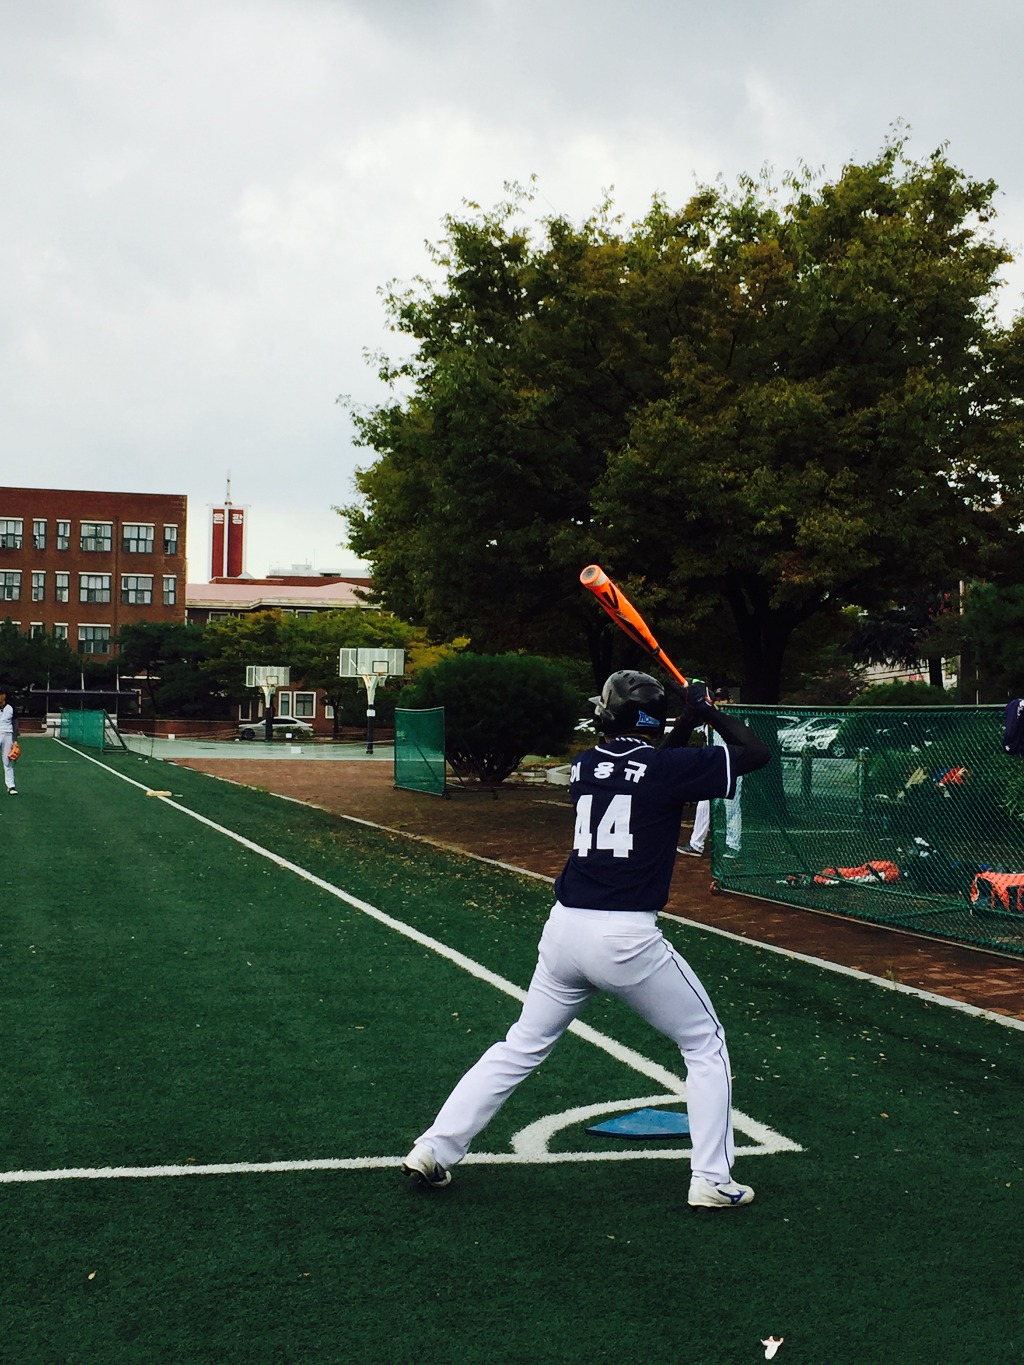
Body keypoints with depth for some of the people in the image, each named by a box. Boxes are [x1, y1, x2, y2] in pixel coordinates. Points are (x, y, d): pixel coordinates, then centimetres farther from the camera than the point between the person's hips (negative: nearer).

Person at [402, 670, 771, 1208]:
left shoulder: (585, 766, 11)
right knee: (705, 1045, 15)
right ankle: (711, 1180, 13)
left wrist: (685, 725, 23)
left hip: (564, 928, 5)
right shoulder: (669, 767, -4)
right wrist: (709, 712, 14)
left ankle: (434, 1149, 17)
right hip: (628, 938, -5)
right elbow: (757, 753, 3)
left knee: (520, 1046, 19)